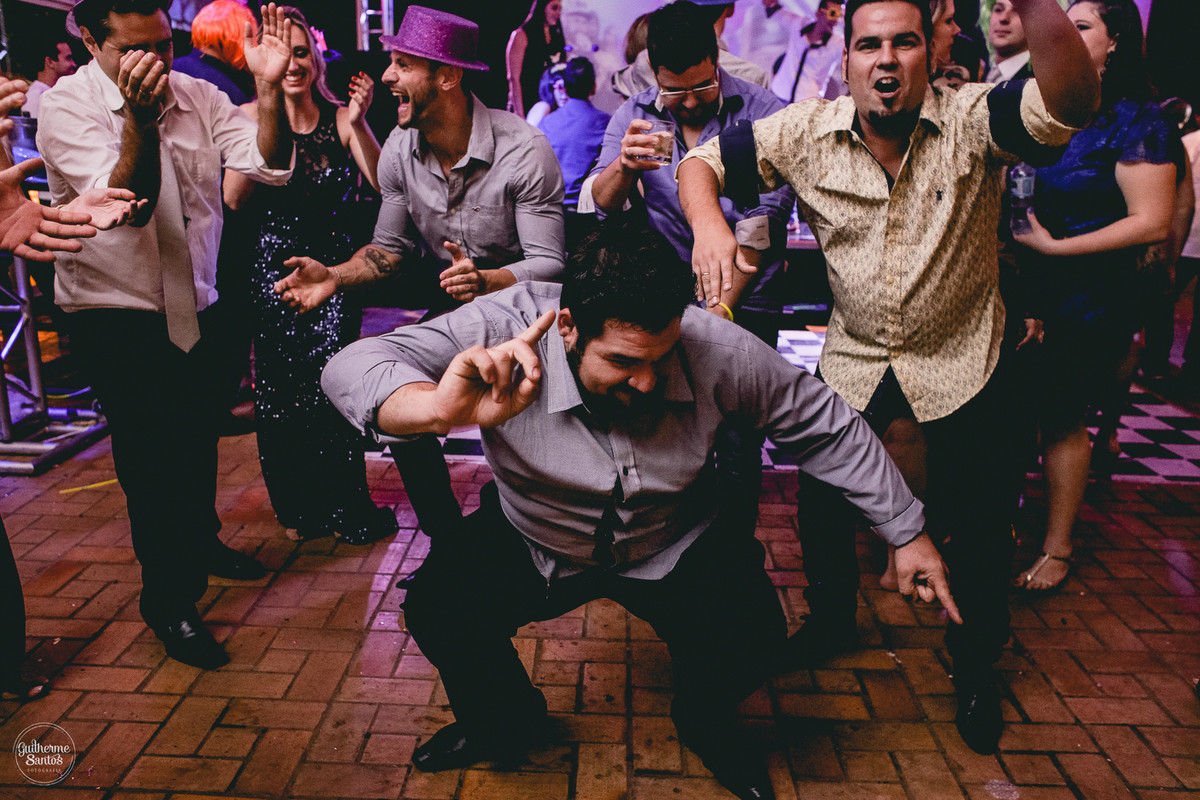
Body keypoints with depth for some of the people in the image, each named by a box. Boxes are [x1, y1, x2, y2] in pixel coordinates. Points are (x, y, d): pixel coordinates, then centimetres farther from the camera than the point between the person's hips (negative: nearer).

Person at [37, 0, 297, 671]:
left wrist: (270, 87, -30)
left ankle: (200, 542, 46)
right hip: (115, 312, -5)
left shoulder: (196, 97, -3)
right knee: (149, 453, -3)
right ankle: (168, 601, 15)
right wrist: (138, 118, -44)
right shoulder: (65, 108, -15)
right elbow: (127, 203, -28)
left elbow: (271, 165, -14)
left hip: (196, 302, 5)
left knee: (200, 435, 20)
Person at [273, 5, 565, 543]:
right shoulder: (400, 150, -4)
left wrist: (486, 282, -42)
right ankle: (448, 539, 11)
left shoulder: (523, 150, -21)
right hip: (447, 305, 5)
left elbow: (549, 263, -23)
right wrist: (335, 276, -16)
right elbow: (390, 246, 4)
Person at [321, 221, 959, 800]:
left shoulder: (719, 350, -25)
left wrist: (905, 532, -5)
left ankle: (703, 723, 18)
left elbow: (826, 426, -10)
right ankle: (505, 723, 17)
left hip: (673, 547, 0)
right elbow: (352, 368, -38)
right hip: (533, 542, 0)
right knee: (436, 610, -19)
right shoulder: (506, 328, -31)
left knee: (751, 636, -21)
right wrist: (439, 409, -60)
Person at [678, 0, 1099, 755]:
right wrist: (708, 223, -30)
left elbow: (1070, 104, -37)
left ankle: (976, 665, 37)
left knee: (979, 525, 9)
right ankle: (832, 621, 43)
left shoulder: (972, 121, -18)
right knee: (820, 500, 13)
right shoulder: (808, 132, -10)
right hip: (852, 358, 2)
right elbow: (703, 162, -8)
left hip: (963, 360, -2)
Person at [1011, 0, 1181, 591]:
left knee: (1061, 420, 3)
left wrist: (1056, 245, -19)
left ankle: (1057, 548, 19)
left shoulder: (1136, 120, -9)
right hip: (1027, 287, 5)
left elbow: (1151, 222, -16)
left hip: (1089, 297, -5)